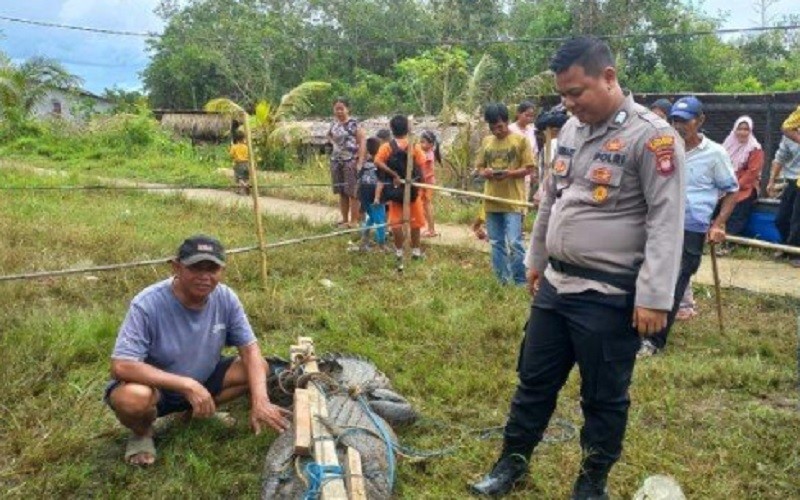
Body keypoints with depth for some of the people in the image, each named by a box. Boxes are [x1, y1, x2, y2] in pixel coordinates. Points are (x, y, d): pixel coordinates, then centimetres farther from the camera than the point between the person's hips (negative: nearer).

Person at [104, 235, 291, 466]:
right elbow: (121, 367, -34)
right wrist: (188, 385, -37)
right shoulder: (147, 305, -29)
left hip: (204, 379, 5)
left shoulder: (226, 299, -15)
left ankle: (200, 411, 10)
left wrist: (260, 402, -29)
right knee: (132, 398, -38)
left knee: (260, 368, -12)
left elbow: (250, 350, -12)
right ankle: (141, 433, 0)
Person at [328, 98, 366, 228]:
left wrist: (360, 162, -17)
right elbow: (330, 136, 32)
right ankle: (344, 219, 18)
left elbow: (363, 141, -11)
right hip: (336, 161, 6)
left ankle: (354, 220, 0)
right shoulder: (334, 124, 12)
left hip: (351, 162, -6)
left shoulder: (354, 124, -7)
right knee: (341, 192, 10)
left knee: (352, 192, -6)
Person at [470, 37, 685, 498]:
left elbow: (666, 222, -17)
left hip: (609, 297, -7)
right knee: (535, 381, 17)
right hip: (556, 285, 7)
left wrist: (654, 296, -21)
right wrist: (537, 261, 23)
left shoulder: (651, 136, -14)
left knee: (603, 397, 10)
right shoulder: (571, 129, 9)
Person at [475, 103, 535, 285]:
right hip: (491, 201, 5)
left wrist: (510, 173, -20)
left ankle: (521, 282, 4)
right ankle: (503, 281, 20)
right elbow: (479, 167, 15)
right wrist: (485, 172, -8)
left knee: (514, 243, -9)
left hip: (513, 201, -5)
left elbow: (529, 167, -4)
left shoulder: (520, 140, -2)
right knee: (496, 243, 10)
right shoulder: (486, 142, 12)